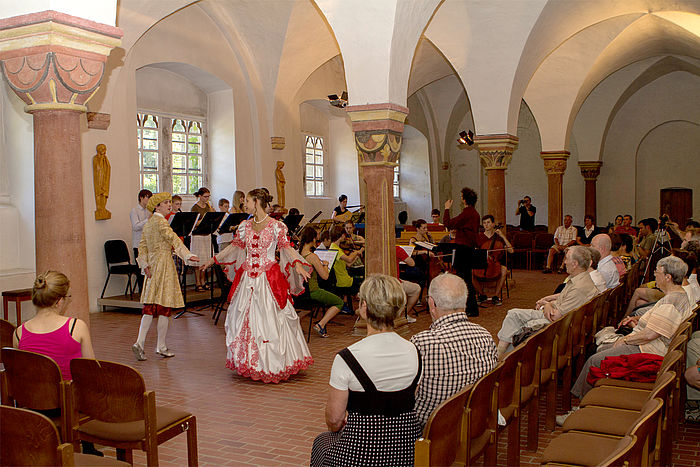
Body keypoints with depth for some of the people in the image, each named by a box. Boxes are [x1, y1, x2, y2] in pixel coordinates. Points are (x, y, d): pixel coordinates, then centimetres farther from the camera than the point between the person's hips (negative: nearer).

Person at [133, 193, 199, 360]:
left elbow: (142, 246, 14)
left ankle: (139, 342, -1)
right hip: (164, 264, -8)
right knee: (164, 308, 0)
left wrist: (144, 265, 9)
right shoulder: (160, 221, -11)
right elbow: (173, 238, -24)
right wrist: (187, 255, -31)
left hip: (153, 265, 8)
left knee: (150, 307, 8)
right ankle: (161, 347, 6)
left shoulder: (149, 223, 15)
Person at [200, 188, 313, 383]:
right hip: (247, 277, 5)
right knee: (244, 317, 5)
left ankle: (273, 364, 8)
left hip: (268, 277, -5)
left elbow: (286, 247, -10)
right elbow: (235, 245, 19)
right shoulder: (245, 226, 9)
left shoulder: (276, 226, -5)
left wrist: (297, 264, -27)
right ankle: (248, 362, 16)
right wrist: (213, 260, 21)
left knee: (270, 318, -4)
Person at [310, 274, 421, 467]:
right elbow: (412, 404, 7)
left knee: (322, 441, 28)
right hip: (408, 451, 5)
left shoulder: (347, 358, -20)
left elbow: (334, 420, -10)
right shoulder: (414, 352, -6)